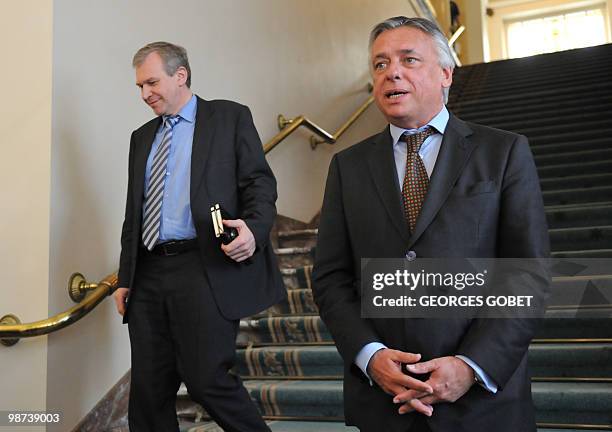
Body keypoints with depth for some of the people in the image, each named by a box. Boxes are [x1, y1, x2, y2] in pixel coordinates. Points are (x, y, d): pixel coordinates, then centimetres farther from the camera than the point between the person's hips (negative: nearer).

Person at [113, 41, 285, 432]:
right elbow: (133, 213, 21)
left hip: (206, 270, -5)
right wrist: (125, 278, 16)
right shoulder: (142, 137, 21)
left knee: (207, 380, -10)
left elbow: (260, 182, -1)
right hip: (149, 275, 6)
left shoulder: (231, 117, 6)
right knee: (148, 390, 6)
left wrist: (254, 228, -21)